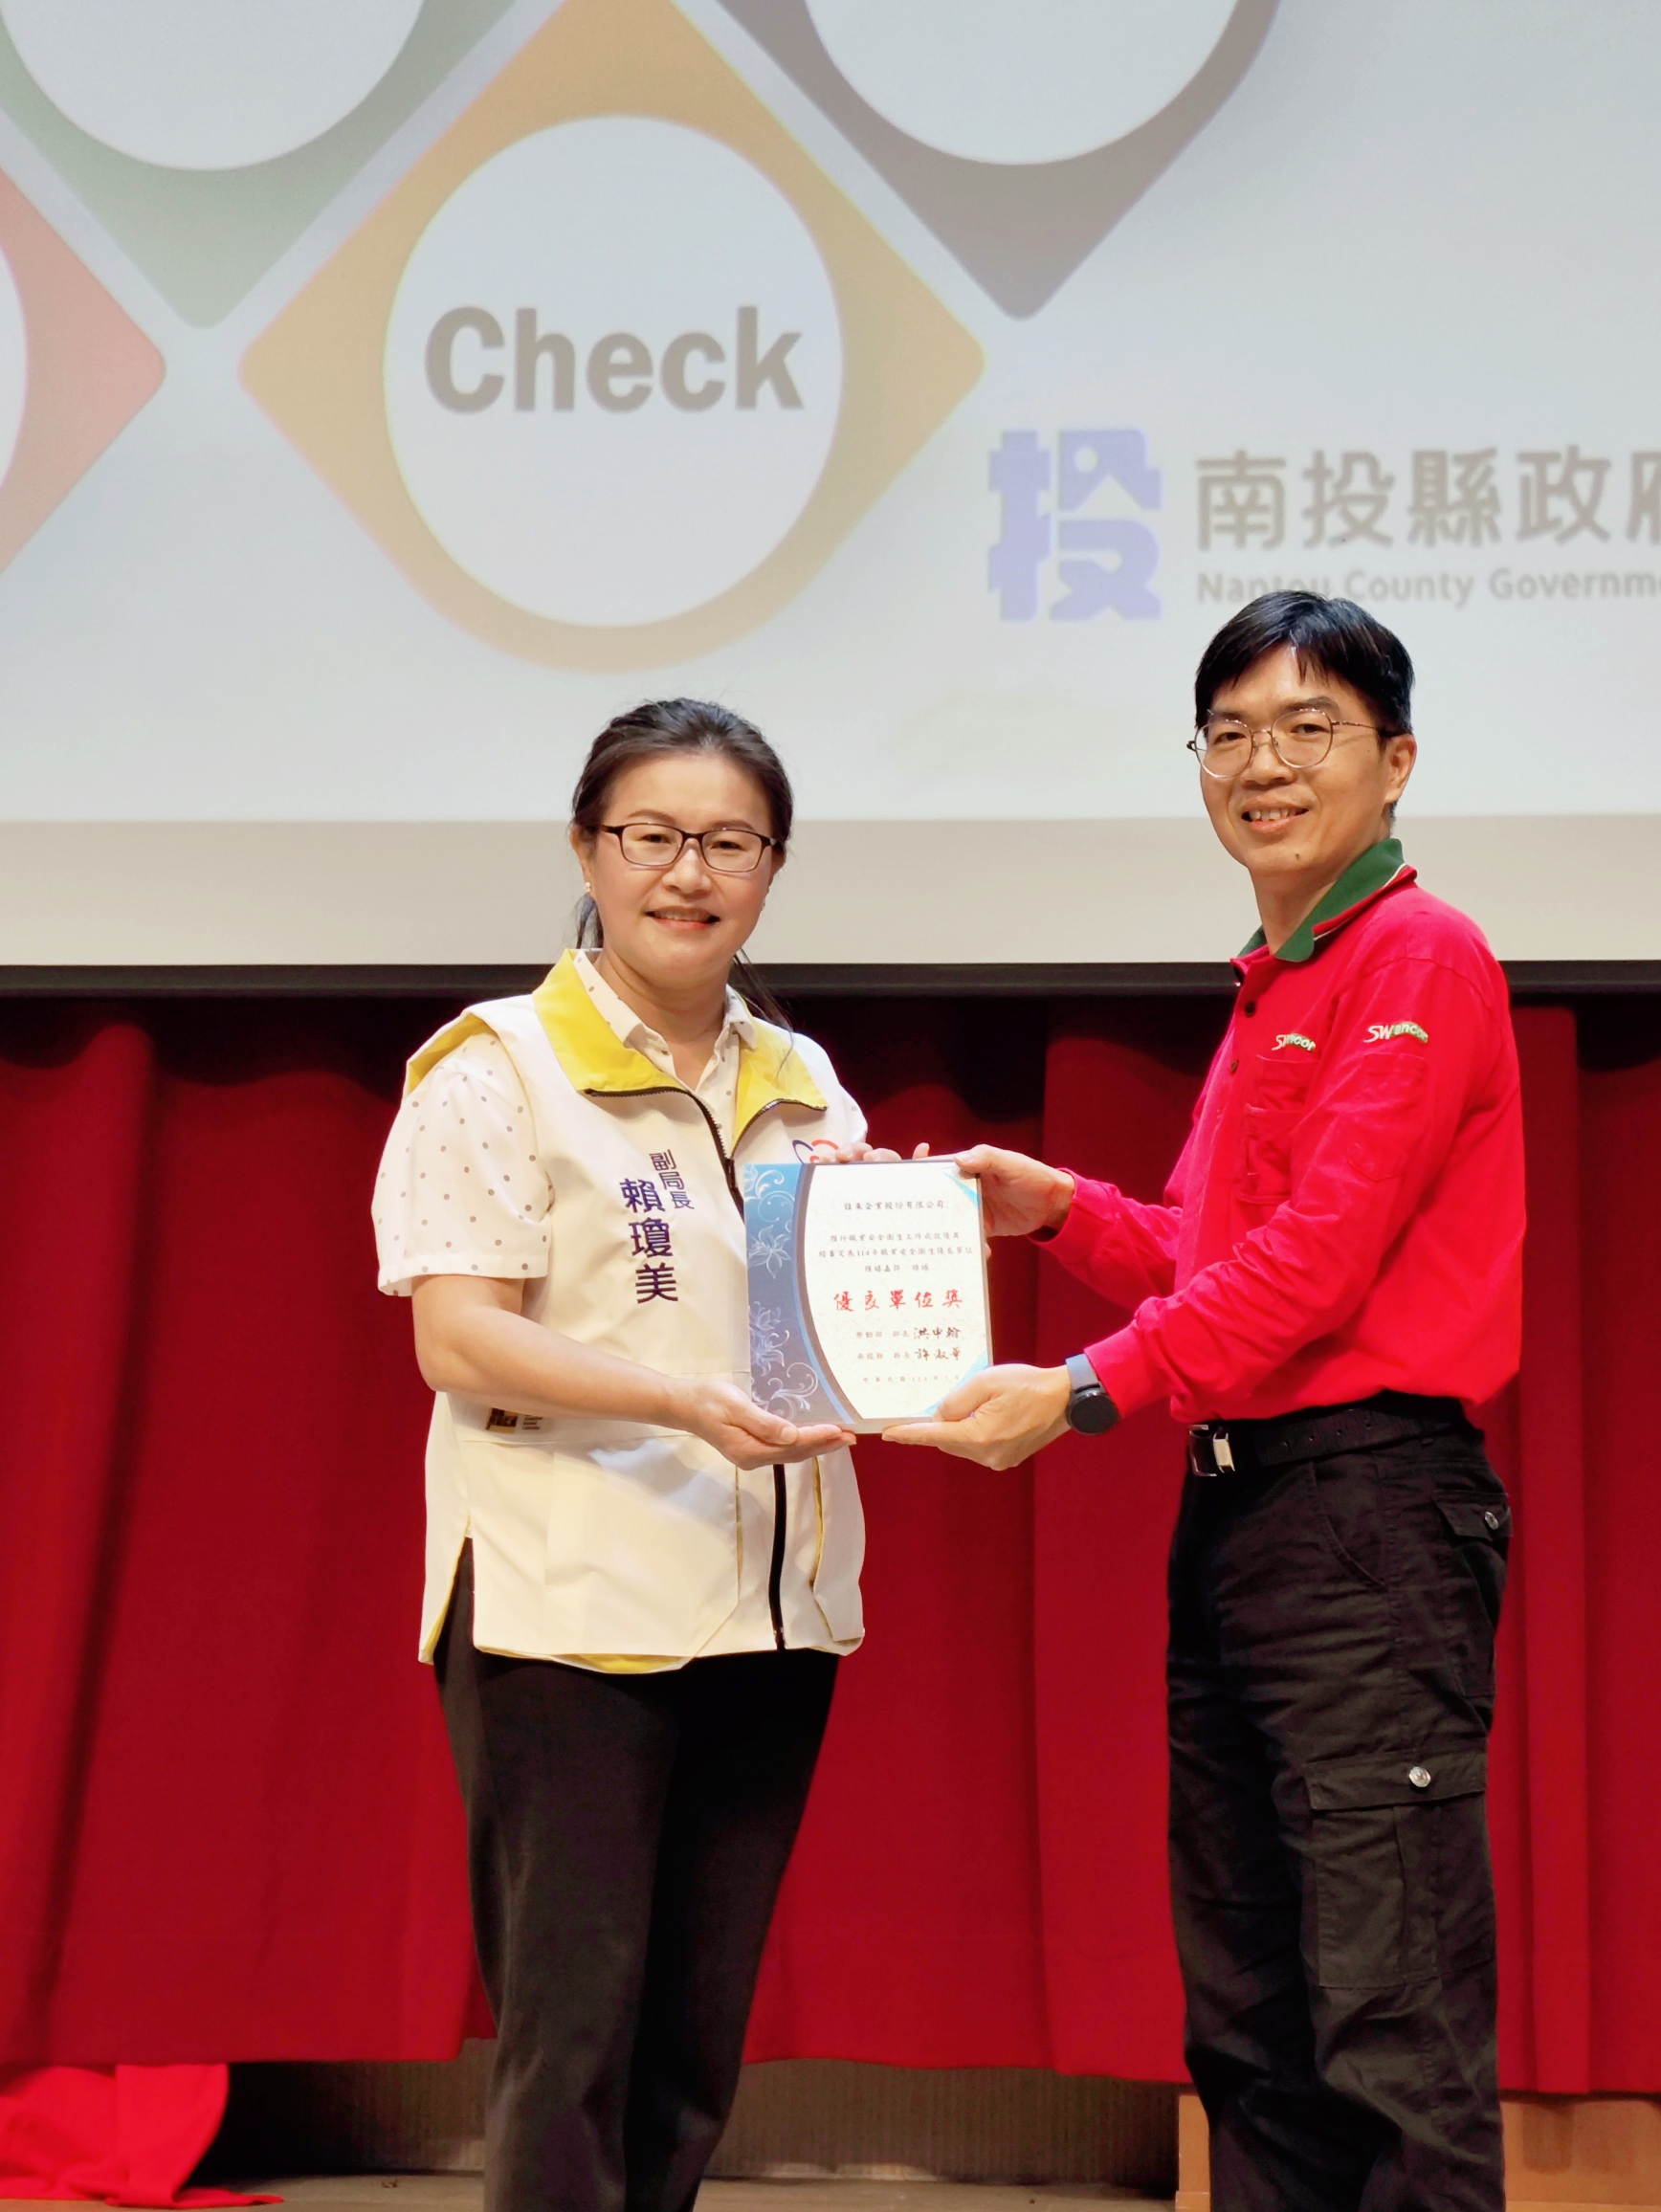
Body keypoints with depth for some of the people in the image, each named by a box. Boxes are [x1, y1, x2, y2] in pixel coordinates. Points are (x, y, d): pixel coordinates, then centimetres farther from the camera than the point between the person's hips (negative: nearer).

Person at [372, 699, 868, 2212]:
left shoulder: (804, 1088, 15)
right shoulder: (499, 1068, -2)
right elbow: (456, 1340, -10)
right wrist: (682, 1402, -23)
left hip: (768, 1605, 6)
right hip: (568, 1607, -5)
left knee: (698, 2035, 9)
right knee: (573, 2025, -5)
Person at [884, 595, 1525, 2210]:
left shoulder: (1421, 959, -8)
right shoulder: (1267, 989, 19)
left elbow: (1317, 1257, -17)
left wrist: (1090, 1391, -21)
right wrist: (1062, 1211, 9)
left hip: (1368, 1514, -9)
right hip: (1231, 1514, 9)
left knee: (1391, 2029, -8)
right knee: (1246, 2021, 13)